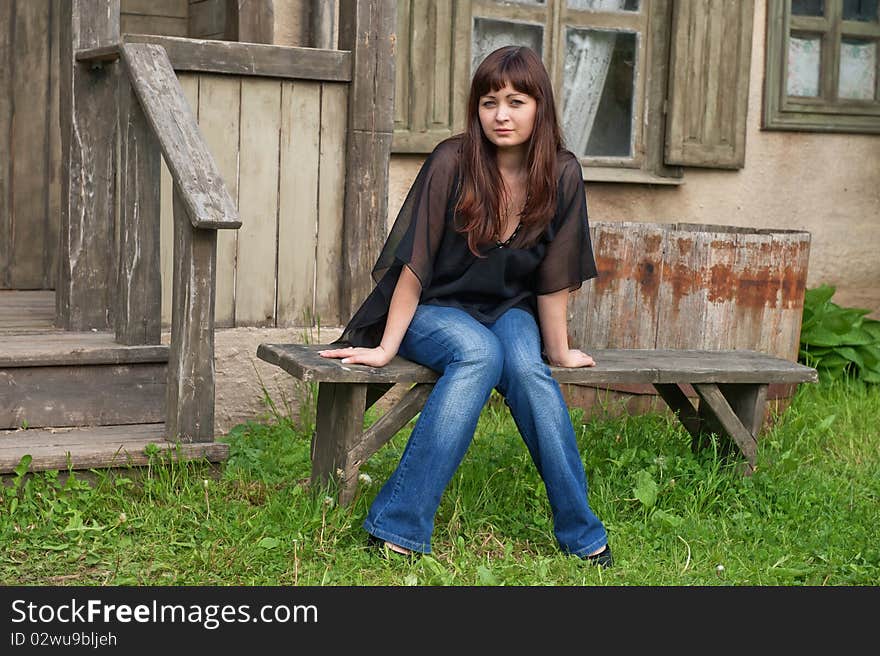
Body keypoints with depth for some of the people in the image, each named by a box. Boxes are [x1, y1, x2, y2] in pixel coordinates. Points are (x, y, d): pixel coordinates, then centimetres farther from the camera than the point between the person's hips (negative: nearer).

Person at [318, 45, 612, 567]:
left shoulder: (561, 176, -9)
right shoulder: (452, 163, -17)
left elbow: (553, 278, -1)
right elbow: (415, 264, -14)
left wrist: (559, 351, 3)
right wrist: (386, 348, -14)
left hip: (509, 312, 2)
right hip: (435, 310, -2)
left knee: (527, 368, -31)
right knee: (480, 353, -35)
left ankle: (581, 534, -21)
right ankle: (399, 531, -37)